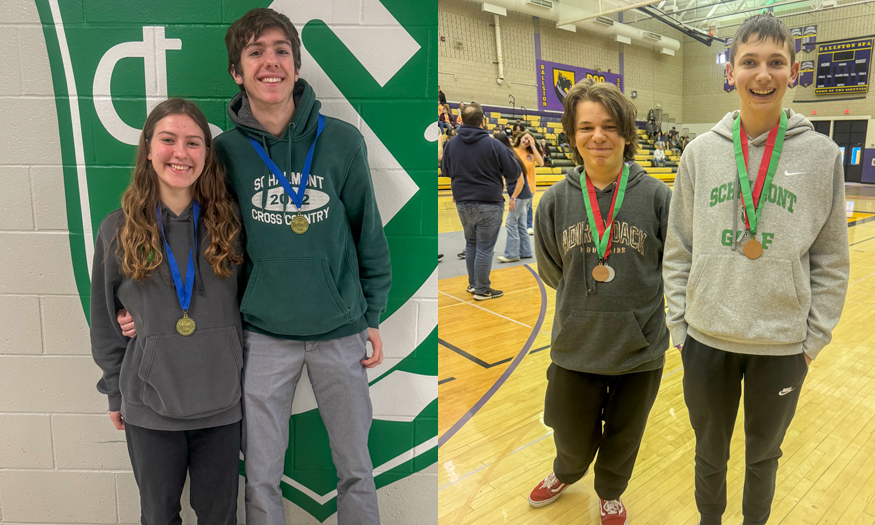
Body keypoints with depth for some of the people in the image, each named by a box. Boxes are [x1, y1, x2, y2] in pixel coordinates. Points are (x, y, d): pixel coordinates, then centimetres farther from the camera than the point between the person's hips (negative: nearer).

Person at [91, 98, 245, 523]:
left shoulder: (230, 221, -4)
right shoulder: (118, 229, -4)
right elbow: (105, 318, 4)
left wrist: (240, 373, 4)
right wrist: (115, 392, 7)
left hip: (221, 403, 0)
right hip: (150, 408, 0)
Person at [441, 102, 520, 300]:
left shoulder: (452, 144, 0)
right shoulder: (493, 144, -13)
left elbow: (445, 171, 15)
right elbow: (514, 173, -7)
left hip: (463, 204, 5)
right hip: (489, 204, -5)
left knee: (471, 243, 20)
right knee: (485, 247, 4)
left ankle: (473, 283, 29)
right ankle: (482, 289, 12)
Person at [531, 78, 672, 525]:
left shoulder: (656, 196, -11)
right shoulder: (557, 200, -7)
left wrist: (635, 305, 3)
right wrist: (587, 305, 6)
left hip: (640, 349, 0)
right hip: (575, 348, 1)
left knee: (623, 437, 20)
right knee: (573, 437, 17)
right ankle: (565, 474, 53)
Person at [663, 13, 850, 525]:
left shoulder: (822, 154, -5)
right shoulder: (702, 151, -3)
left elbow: (832, 260, 0)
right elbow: (678, 249, 1)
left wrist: (814, 339, -2)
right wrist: (680, 324, -1)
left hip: (783, 347, 0)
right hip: (707, 341, 1)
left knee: (763, 454, 20)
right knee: (711, 451, 19)